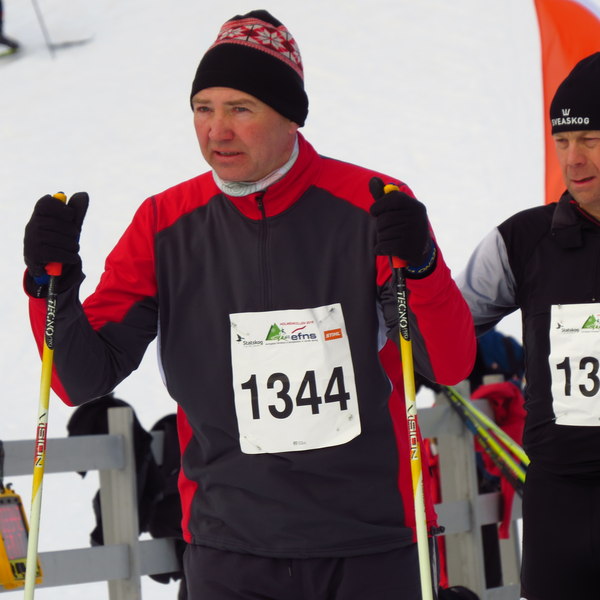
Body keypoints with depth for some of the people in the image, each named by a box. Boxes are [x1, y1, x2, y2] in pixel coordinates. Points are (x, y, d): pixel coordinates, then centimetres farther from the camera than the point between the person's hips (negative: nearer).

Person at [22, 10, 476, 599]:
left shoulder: (370, 207, -5)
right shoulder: (164, 225, 1)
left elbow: (451, 367, -7)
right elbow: (82, 379, 2)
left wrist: (420, 267, -25)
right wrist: (53, 286, -16)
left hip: (368, 548, -1)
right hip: (229, 548, 1)